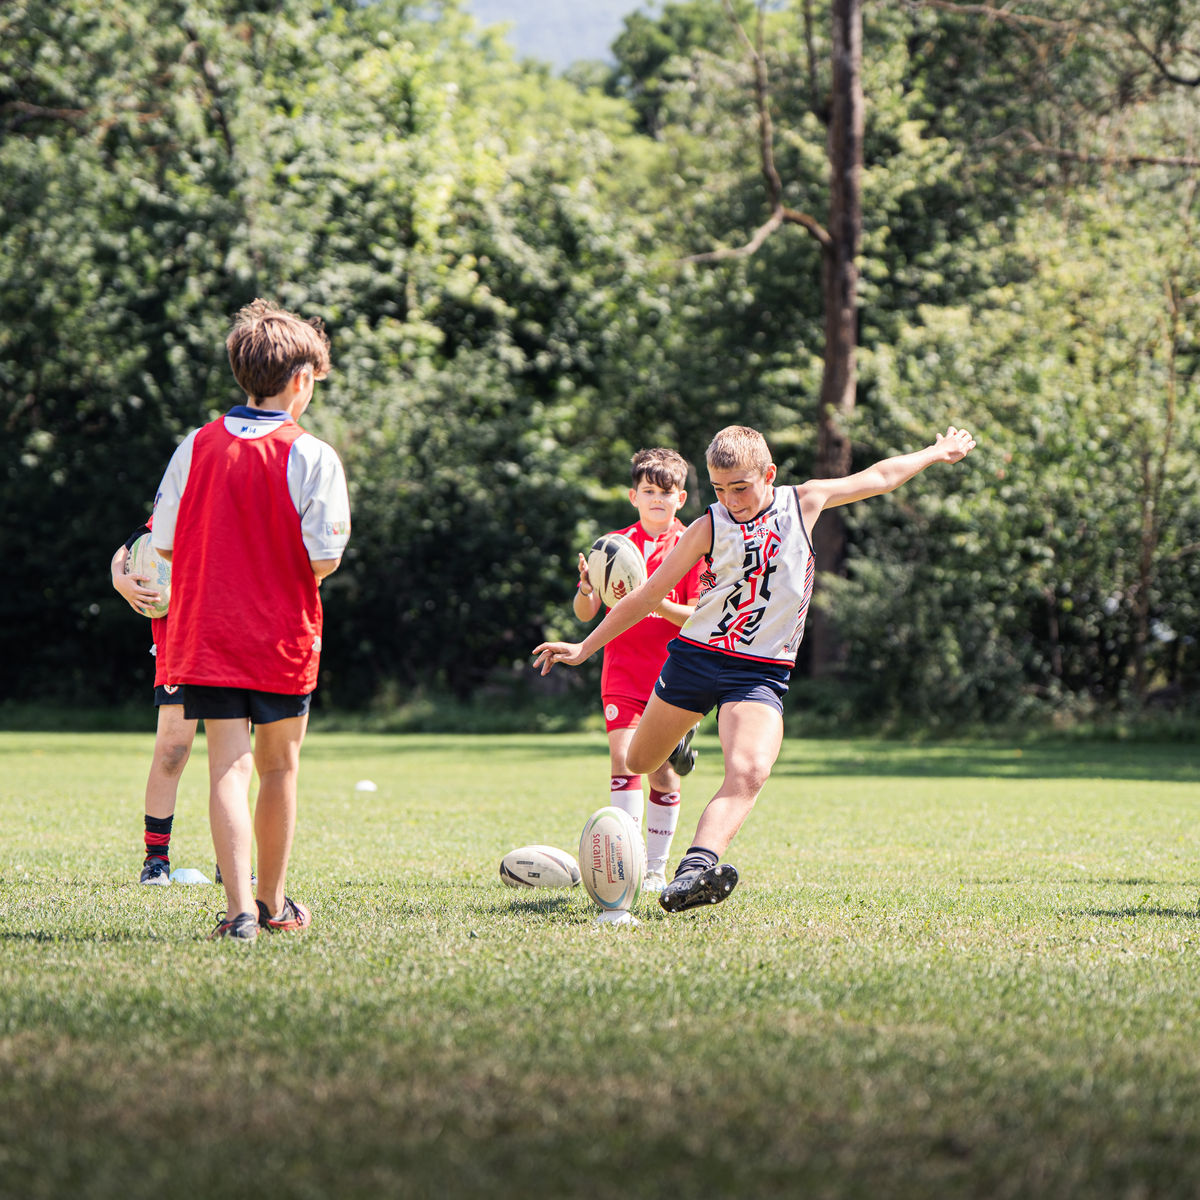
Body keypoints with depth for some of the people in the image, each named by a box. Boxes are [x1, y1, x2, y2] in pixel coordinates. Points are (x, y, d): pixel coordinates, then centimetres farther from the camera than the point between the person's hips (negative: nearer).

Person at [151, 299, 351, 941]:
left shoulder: (197, 446, 1)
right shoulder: (312, 456, -10)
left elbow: (164, 543, 4)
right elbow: (324, 558, -13)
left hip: (205, 635, 2)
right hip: (283, 638, -2)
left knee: (229, 767, -2)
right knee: (279, 766, 15)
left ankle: (240, 907, -16)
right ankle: (273, 900, 28)